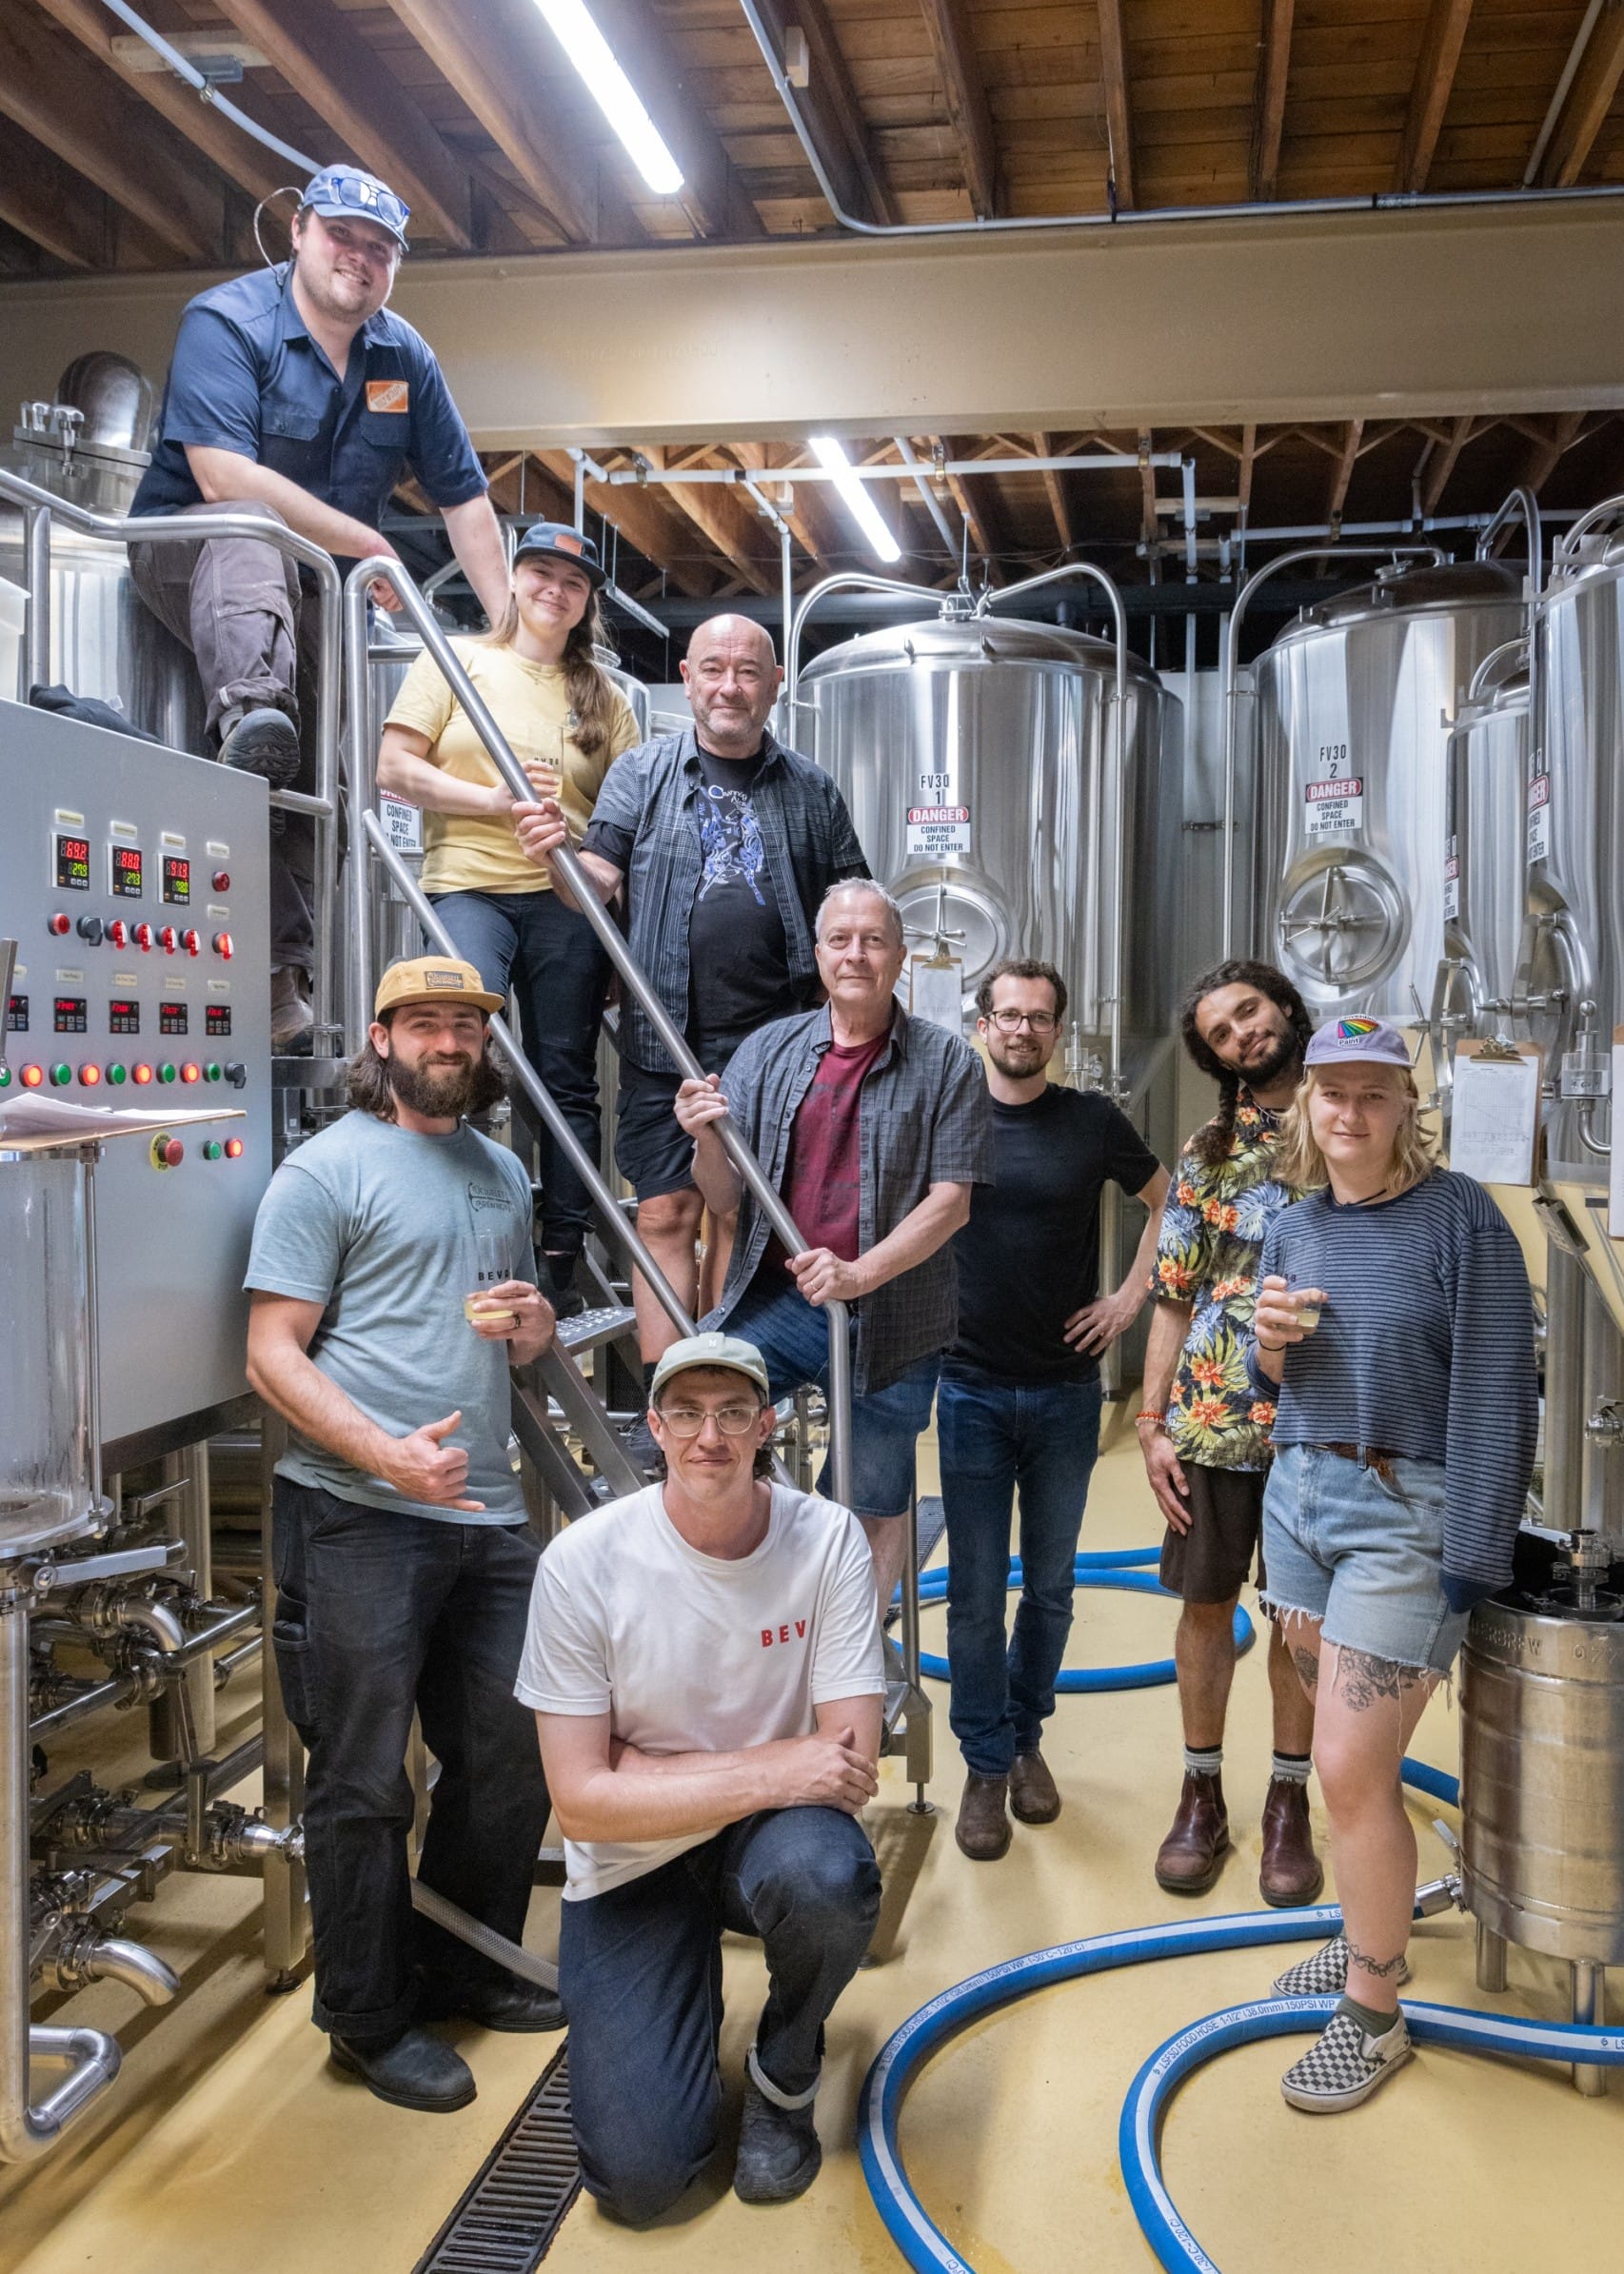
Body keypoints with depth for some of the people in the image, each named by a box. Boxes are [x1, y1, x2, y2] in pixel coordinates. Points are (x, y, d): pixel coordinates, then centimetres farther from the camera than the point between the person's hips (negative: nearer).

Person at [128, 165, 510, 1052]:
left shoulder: (405, 356, 6)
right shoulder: (226, 322, -12)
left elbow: (463, 497, 9)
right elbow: (223, 477, -25)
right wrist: (367, 544, -20)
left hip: (317, 587, 6)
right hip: (188, 551, -5)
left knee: (313, 785, -6)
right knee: (250, 540, -41)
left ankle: (280, 980, -4)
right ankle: (251, 712, -69)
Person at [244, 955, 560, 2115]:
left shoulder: (503, 1174, 17)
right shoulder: (327, 1169, -5)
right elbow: (273, 1353, -11)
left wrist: (532, 1321, 2)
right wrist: (389, 1453, -23)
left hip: (488, 1514, 7)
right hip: (358, 1518, -7)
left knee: (513, 1753, 14)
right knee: (364, 1780, 3)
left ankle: (465, 1967, 34)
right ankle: (371, 2019, 20)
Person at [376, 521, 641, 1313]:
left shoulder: (602, 694, 18)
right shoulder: (457, 660, 11)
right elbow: (395, 769, 2)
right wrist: (496, 800, -9)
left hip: (567, 899, 3)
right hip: (470, 887, -2)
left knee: (567, 1078, 3)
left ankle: (563, 1260, 9)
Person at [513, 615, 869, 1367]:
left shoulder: (811, 790, 11)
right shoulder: (641, 772, 9)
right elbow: (602, 882, 0)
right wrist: (558, 852, -23)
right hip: (665, 1044, -1)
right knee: (665, 1215, -2)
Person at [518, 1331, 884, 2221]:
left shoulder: (826, 1539, -16)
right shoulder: (583, 1563, -18)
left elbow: (851, 1763, -19)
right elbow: (582, 1802, -17)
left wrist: (646, 1766, -21)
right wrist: (768, 1772, -25)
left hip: (771, 1832, 1)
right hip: (633, 1862, 0)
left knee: (824, 1876, -35)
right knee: (637, 2178, -11)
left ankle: (783, 2075, 0)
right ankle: (688, 1994, 23)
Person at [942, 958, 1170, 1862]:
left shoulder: (1093, 1120, 0)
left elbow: (1171, 1202, 12)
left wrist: (1132, 1297, 3)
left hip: (1067, 1390, 1)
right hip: (972, 1388, -1)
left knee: (1051, 1586, 12)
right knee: (977, 1592, 3)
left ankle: (1026, 1738, 30)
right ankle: (985, 1767, 16)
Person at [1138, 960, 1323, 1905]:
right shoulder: (1207, 1153, 5)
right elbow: (1175, 1297, 5)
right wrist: (1154, 1423, 0)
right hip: (1212, 1418, 1)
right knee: (1208, 1604, 9)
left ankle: (1289, 1802, 24)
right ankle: (1203, 1795, 24)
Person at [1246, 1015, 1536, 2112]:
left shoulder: (1459, 1217, -11)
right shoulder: (1293, 1230, 8)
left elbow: (1495, 1394, -14)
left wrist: (1468, 1567, -16)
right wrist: (1272, 1342, -6)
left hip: (1406, 1516, -6)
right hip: (1301, 1495, 6)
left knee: (1353, 1768, -5)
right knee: (1347, 1750, 15)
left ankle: (1373, 2017, 11)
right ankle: (1373, 1932, 36)